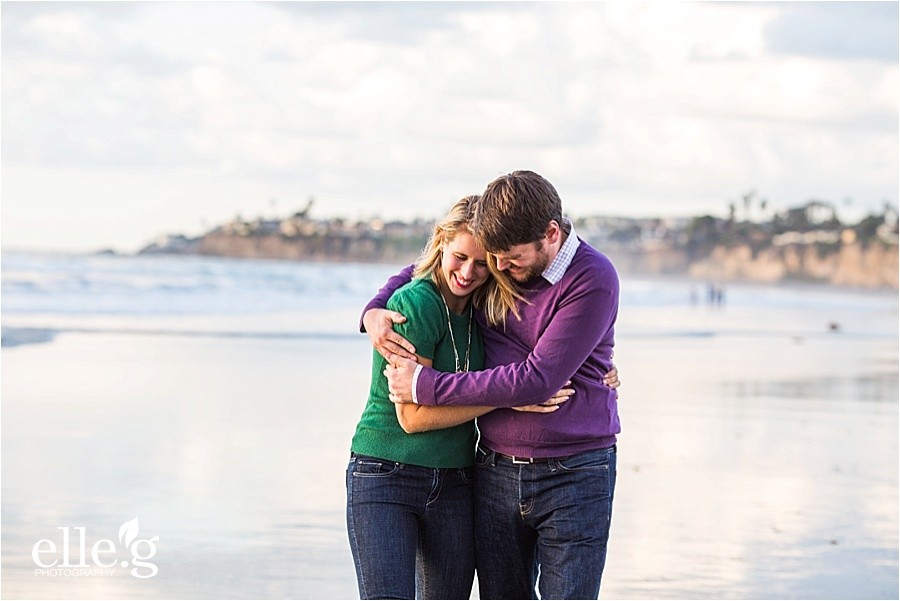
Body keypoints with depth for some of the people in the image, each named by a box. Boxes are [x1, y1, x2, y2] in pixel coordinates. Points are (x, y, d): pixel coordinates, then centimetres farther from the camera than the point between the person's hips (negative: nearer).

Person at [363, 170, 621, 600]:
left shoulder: (593, 279, -15)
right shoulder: (492, 266, 2)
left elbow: (536, 379, -22)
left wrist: (427, 386, -17)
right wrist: (374, 311, 0)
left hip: (574, 477, -5)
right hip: (497, 471, 5)